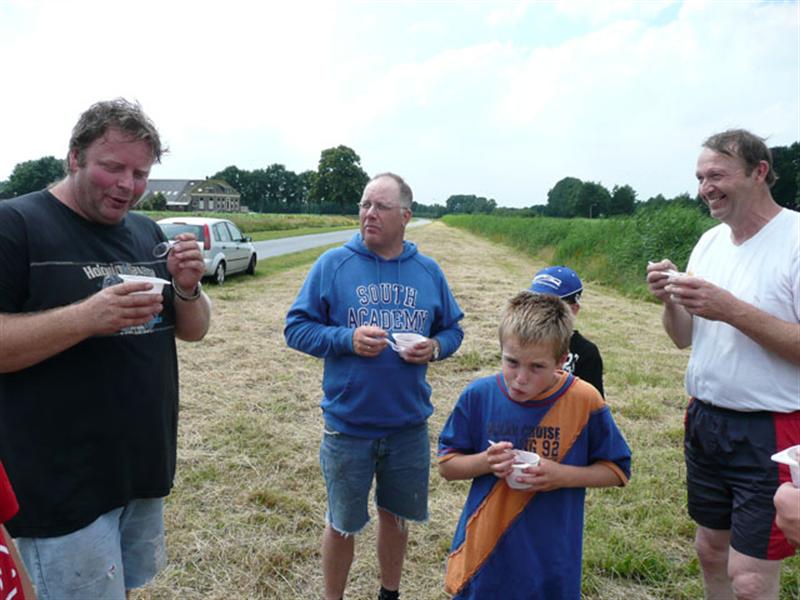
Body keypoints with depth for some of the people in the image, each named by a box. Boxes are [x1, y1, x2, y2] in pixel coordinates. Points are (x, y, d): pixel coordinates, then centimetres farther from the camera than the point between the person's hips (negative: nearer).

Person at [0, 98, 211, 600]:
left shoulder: (148, 233, 7)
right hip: (64, 484, -6)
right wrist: (87, 317, -29)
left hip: (144, 469, 6)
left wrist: (188, 288, -11)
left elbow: (193, 331, 10)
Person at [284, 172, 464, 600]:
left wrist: (435, 347, -12)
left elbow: (452, 329, 10)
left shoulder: (428, 271, 2)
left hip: (409, 425, 3)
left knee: (396, 516, 20)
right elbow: (296, 328, -6)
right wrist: (347, 338, -22)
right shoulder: (333, 264, -7)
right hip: (348, 424, -2)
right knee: (342, 524, 14)